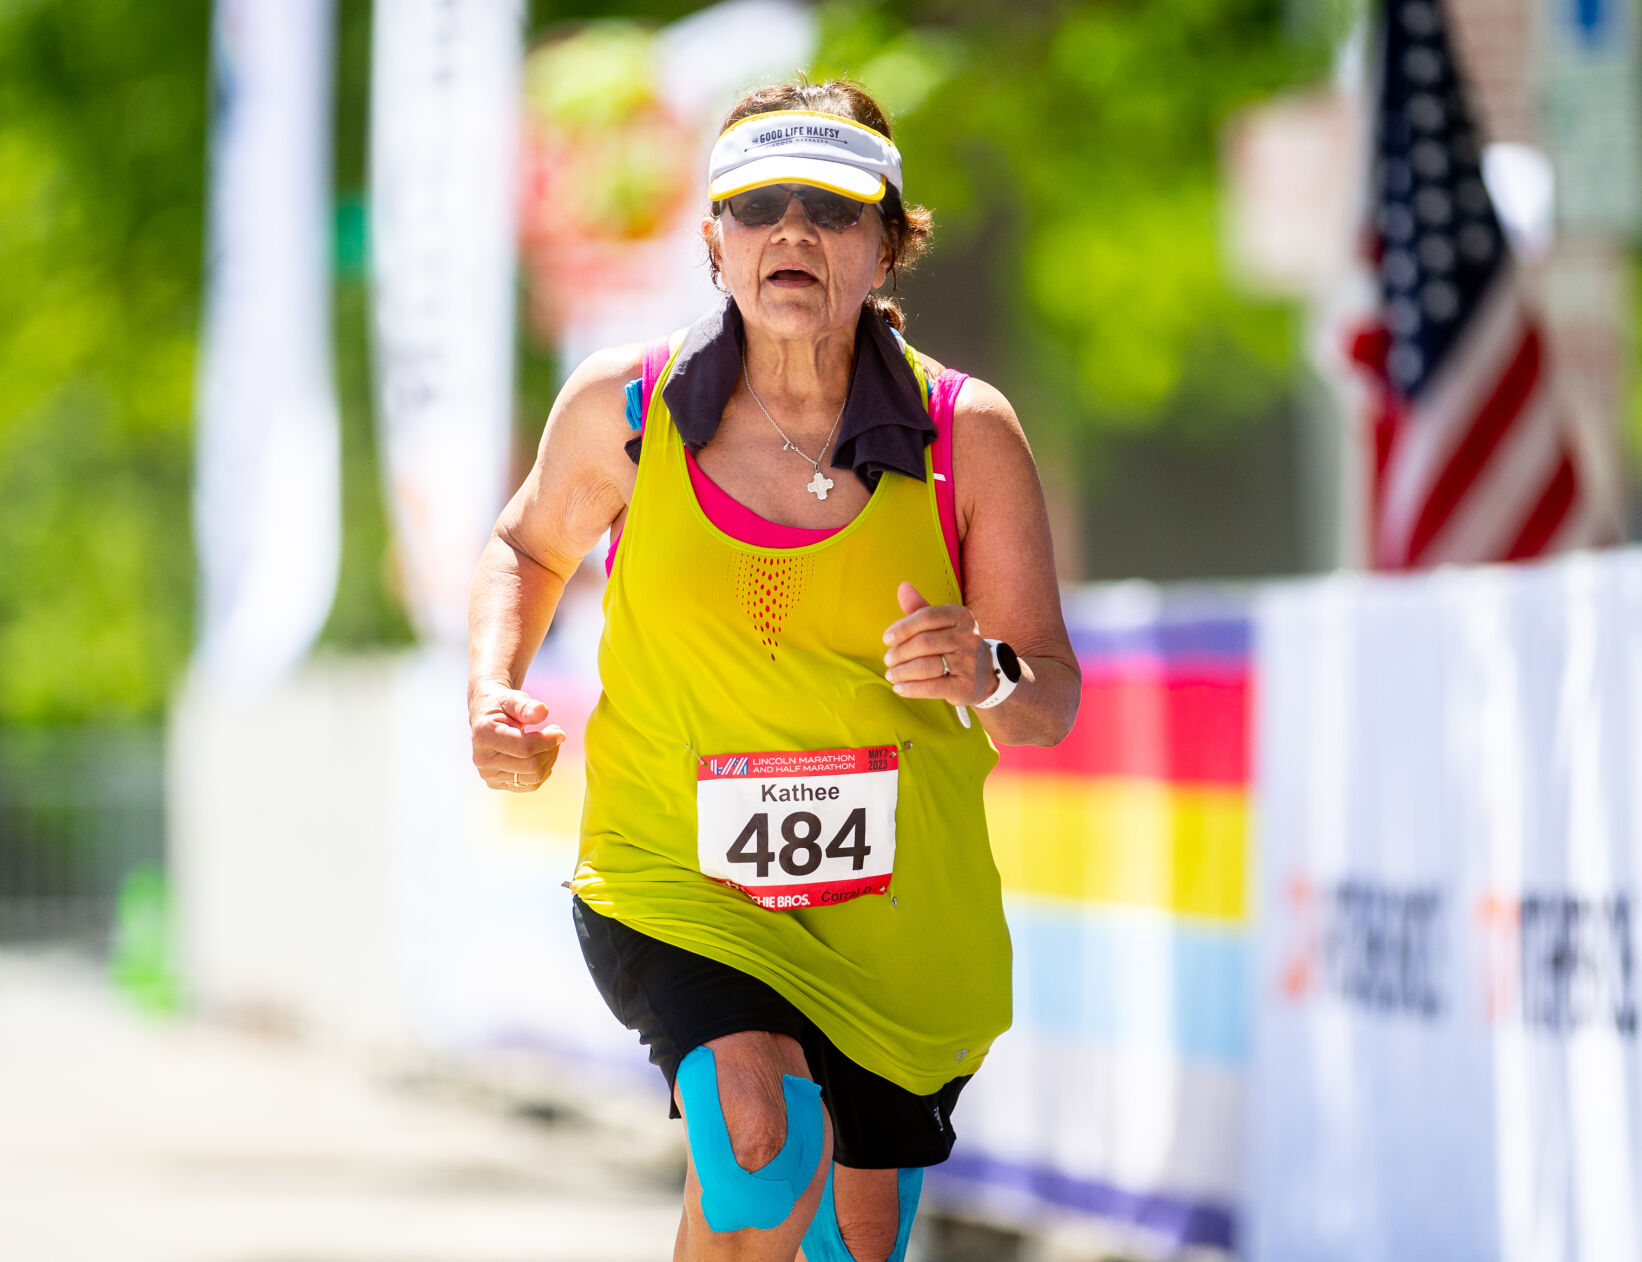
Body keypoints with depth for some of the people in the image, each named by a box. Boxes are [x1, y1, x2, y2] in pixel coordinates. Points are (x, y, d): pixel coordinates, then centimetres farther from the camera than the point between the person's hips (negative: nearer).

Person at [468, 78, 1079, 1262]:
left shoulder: (966, 432, -7)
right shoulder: (624, 407, -6)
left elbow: (1054, 698, -2)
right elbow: (530, 548, 16)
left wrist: (987, 680, -25)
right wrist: (493, 694, -3)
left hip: (894, 905, 2)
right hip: (674, 882, -2)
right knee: (762, 1140, -30)